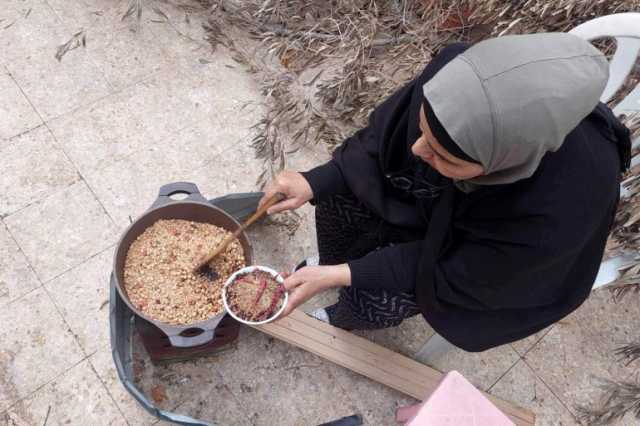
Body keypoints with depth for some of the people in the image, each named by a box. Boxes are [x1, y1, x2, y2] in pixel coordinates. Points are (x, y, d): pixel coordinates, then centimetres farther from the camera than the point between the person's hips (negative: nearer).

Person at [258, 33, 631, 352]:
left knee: (374, 300, -11)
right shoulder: (460, 71, -35)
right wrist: (315, 183, -23)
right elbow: (388, 133, -15)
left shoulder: (556, 212, -43)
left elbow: (450, 271, -27)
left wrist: (340, 276, -28)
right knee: (339, 194, -7)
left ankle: (342, 320, 28)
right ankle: (335, 263, 27)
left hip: (484, 251, -3)